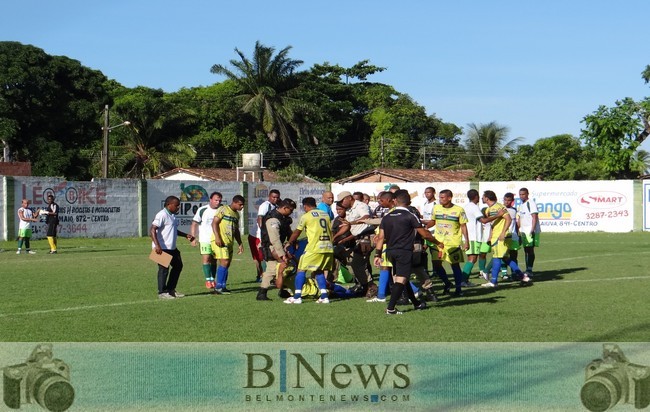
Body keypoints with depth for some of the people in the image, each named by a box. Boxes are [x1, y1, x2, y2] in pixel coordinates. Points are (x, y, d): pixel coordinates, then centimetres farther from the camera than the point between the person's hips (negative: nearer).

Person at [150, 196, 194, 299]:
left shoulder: (172, 216, 15)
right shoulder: (162, 215, -15)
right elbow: (152, 230, -22)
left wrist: (186, 235, 20)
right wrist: (157, 245, -30)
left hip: (171, 248, 10)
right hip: (162, 248, -10)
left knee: (178, 265, 14)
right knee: (164, 269, -4)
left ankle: (171, 290, 24)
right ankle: (162, 293, 6)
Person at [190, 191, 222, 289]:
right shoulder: (202, 210, -5)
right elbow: (194, 224, -1)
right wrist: (193, 238, -7)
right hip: (205, 240, -3)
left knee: (214, 260, 8)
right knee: (206, 259, -10)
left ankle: (212, 280, 14)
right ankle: (208, 280, -8)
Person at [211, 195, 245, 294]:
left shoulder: (236, 214, 18)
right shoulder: (223, 209, -5)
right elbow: (214, 223, -11)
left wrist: (240, 244, 22)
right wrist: (217, 237, -21)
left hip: (229, 242, 8)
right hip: (220, 241, -8)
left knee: (227, 264, 8)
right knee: (224, 262, -16)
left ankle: (222, 286, 15)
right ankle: (218, 287, -13)